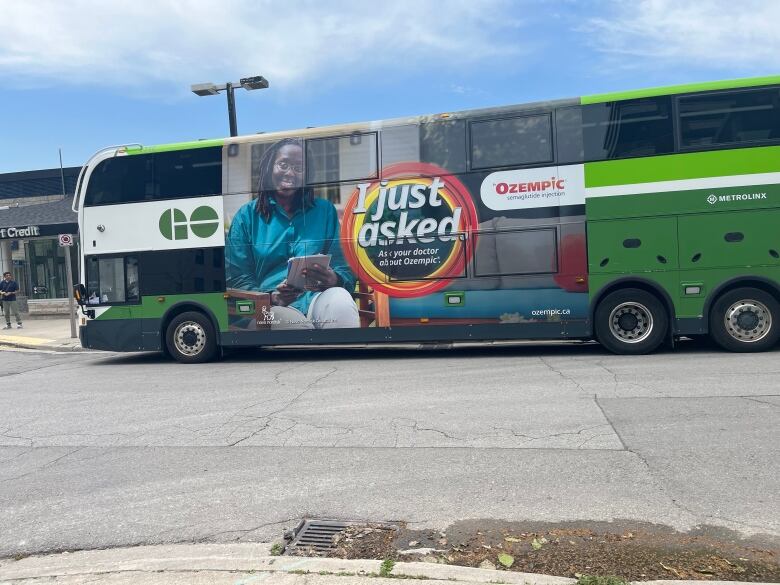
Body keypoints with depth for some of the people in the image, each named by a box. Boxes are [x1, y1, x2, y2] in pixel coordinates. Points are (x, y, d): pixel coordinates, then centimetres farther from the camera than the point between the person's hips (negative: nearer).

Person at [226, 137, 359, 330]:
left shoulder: (325, 210, 15)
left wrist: (333, 280, -17)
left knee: (340, 298, -33)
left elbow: (346, 269, 9)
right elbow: (235, 278, 6)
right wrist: (271, 297, -15)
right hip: (273, 306, -2)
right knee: (288, 319, -37)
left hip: (318, 299, 2)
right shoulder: (247, 215, 12)